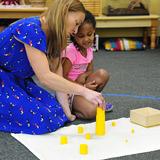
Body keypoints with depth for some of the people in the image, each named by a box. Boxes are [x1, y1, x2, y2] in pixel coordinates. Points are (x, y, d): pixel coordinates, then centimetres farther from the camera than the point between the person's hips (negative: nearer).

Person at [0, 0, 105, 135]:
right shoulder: (31, 29, -26)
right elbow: (44, 77, -32)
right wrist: (84, 92, -33)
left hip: (17, 81, 8)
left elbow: (57, 77, -2)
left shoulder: (53, 37, 1)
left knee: (56, 112, -10)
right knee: (40, 120, -22)